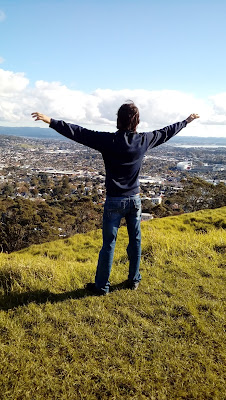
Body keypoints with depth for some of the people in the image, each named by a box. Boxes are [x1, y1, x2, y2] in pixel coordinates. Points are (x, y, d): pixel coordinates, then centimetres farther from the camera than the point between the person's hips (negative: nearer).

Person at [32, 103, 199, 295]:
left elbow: (79, 133, -17)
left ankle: (102, 286, 17)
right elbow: (166, 132, 12)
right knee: (135, 241, 17)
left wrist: (51, 121, -14)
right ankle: (134, 280, 30)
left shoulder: (109, 140, -14)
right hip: (134, 200, 3)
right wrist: (187, 121, 29)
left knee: (108, 244, 5)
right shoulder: (144, 140, -3)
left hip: (114, 201, -3)